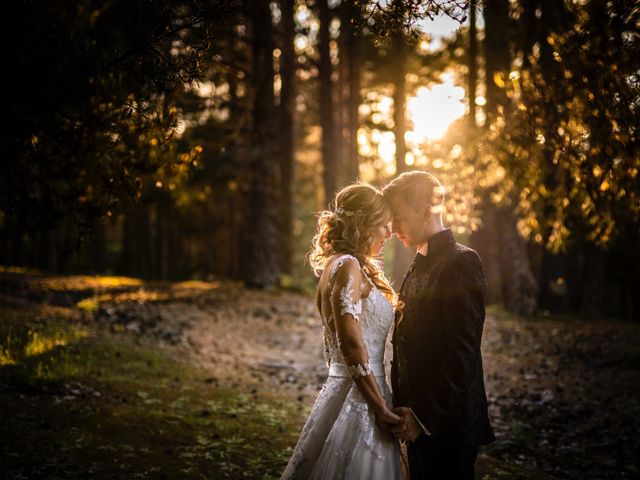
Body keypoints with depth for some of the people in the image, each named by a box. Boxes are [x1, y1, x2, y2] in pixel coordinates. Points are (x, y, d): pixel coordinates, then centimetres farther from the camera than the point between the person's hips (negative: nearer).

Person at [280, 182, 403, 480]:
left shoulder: (345, 265, 15)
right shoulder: (347, 267, -14)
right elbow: (353, 348, -20)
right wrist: (381, 409, -15)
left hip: (355, 394, 9)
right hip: (358, 399, -9)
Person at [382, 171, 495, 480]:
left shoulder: (460, 262, -13)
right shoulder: (418, 267, 15)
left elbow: (463, 352, -20)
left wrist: (423, 416, -20)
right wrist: (405, 412, 9)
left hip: (446, 424, -8)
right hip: (418, 420, 8)